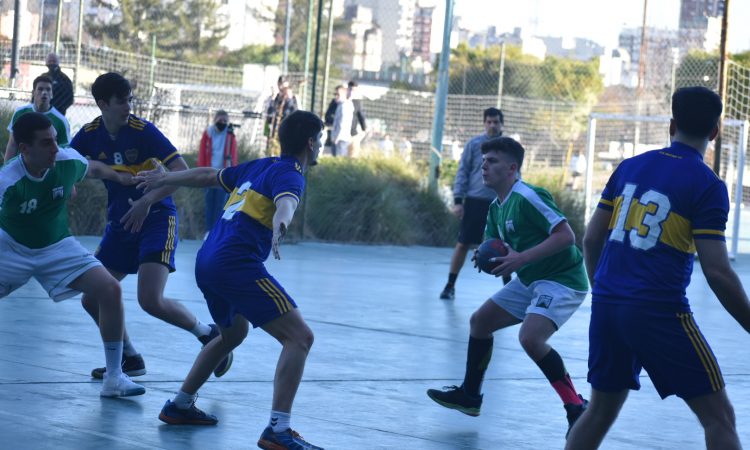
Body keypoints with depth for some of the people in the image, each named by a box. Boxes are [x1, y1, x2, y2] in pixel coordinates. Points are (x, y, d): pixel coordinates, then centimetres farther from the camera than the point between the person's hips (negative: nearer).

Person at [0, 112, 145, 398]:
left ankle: (114, 377, -7)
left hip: (57, 247, 3)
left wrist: (120, 177, 15)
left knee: (110, 290, -15)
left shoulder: (68, 161, -19)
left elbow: (93, 169, 6)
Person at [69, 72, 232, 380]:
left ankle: (208, 334, 2)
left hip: (156, 219, -6)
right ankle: (129, 358, 20)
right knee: (92, 299, 1)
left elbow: (182, 172, -21)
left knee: (150, 300, -21)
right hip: (120, 223, 6)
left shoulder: (143, 131, -15)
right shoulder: (90, 135, -1)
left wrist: (148, 201, -32)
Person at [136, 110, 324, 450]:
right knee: (299, 337, -11)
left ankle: (180, 406, 39)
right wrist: (280, 224, -51)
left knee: (233, 333, 33)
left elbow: (207, 175, 32)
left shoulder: (259, 167, 19)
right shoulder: (290, 174, -5)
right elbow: (285, 202, -29)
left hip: (207, 263, 10)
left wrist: (164, 179, 47)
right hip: (237, 265, -10)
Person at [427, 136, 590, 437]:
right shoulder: (496, 208, 8)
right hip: (530, 280, 10)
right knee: (480, 321, 14)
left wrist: (521, 258, -30)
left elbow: (566, 235, -27)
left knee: (530, 337, -29)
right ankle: (470, 395, 29)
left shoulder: (527, 197, -21)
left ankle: (577, 409, -18)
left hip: (562, 279, -10)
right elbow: (497, 249, 17)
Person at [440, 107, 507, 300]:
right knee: (463, 244, 1)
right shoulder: (474, 144, 2)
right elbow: (462, 172, 2)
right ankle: (450, 285, 10)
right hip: (474, 201, -1)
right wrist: (458, 200, -5)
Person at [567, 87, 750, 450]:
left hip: (607, 304, 6)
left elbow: (591, 240, 13)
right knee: (718, 417, 2)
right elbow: (717, 273, -12)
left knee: (600, 411, 18)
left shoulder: (629, 167, 10)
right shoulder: (708, 185, -6)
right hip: (659, 311, -6)